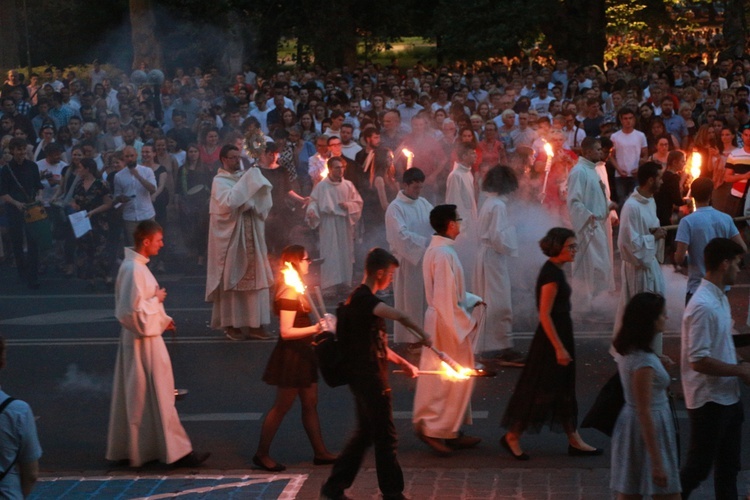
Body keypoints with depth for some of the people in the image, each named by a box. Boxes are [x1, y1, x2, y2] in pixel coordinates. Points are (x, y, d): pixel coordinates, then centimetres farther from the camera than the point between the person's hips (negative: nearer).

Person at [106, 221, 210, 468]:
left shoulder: (135, 265, 9)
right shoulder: (134, 270, -22)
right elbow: (133, 311, -27)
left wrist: (163, 319, 12)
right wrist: (156, 299, -14)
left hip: (143, 337, 10)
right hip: (143, 339, -10)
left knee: (137, 398, 15)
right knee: (158, 396, -3)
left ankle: (127, 448, 22)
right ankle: (175, 450, 4)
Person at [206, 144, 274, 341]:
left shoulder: (244, 177, 13)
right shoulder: (219, 181, -4)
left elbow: (262, 204, 10)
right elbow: (228, 202, -23)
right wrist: (245, 184, -18)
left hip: (251, 235, 6)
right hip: (230, 236, -6)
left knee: (254, 278, 2)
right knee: (232, 279, -1)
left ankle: (255, 324, 4)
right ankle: (231, 324, 6)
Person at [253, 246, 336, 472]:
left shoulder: (296, 289, 10)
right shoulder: (289, 293, -20)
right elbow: (286, 331, -25)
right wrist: (315, 329, -31)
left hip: (302, 354, 10)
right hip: (291, 354, -10)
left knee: (310, 404, 12)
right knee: (282, 406, -1)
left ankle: (320, 452, 17)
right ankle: (262, 454, 7)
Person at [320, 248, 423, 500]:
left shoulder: (362, 298, 14)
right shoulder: (363, 298, -18)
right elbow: (398, 315, -36)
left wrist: (403, 363, 21)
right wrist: (422, 333, -25)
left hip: (365, 378, 10)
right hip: (370, 379, -10)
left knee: (364, 433, 16)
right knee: (386, 437, 1)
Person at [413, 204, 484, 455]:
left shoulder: (436, 249, 10)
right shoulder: (444, 254, -22)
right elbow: (447, 298, -24)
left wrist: (472, 300, 9)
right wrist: (464, 324, -17)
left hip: (443, 319, 10)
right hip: (450, 322, -10)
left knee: (458, 377, 15)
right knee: (454, 378, -3)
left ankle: (451, 431, 20)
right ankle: (434, 428, 0)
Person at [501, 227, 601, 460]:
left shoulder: (555, 271, 9)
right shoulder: (551, 274, -20)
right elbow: (544, 314, -23)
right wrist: (559, 347, -22)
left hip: (561, 334, 10)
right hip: (552, 338, -10)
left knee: (564, 391, 13)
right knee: (541, 389, -2)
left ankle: (574, 441, 20)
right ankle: (512, 436, 9)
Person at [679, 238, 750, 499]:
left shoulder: (720, 298, 7)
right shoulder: (703, 306, -24)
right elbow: (698, 361, -27)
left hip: (728, 397, 10)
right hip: (708, 400, -10)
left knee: (729, 466, 18)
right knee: (698, 467, 1)